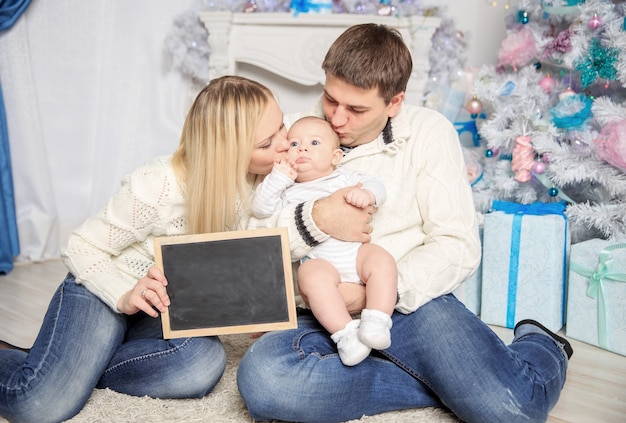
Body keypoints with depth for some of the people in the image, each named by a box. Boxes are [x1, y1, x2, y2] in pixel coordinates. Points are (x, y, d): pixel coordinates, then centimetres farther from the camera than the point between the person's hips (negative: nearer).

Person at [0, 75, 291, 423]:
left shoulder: (253, 181, -9)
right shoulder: (158, 186, -25)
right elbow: (82, 249, -15)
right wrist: (125, 298, -32)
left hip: (168, 310, 5)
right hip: (105, 287, -5)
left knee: (204, 364, -31)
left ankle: (76, 371, -9)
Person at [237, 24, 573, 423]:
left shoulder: (428, 132, 4)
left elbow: (458, 246, -3)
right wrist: (314, 220, -18)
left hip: (410, 300, -1)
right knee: (260, 378, -32)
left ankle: (541, 347, 14)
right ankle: (448, 384, -14)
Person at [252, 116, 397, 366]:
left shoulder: (344, 178, 21)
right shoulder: (288, 192, 19)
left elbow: (375, 185, 9)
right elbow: (260, 210, 5)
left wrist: (367, 193, -14)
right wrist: (277, 179, -1)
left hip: (357, 251, 2)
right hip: (318, 261, -2)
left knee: (382, 261, -27)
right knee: (312, 277, -34)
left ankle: (377, 323, -33)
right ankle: (346, 332, -35)